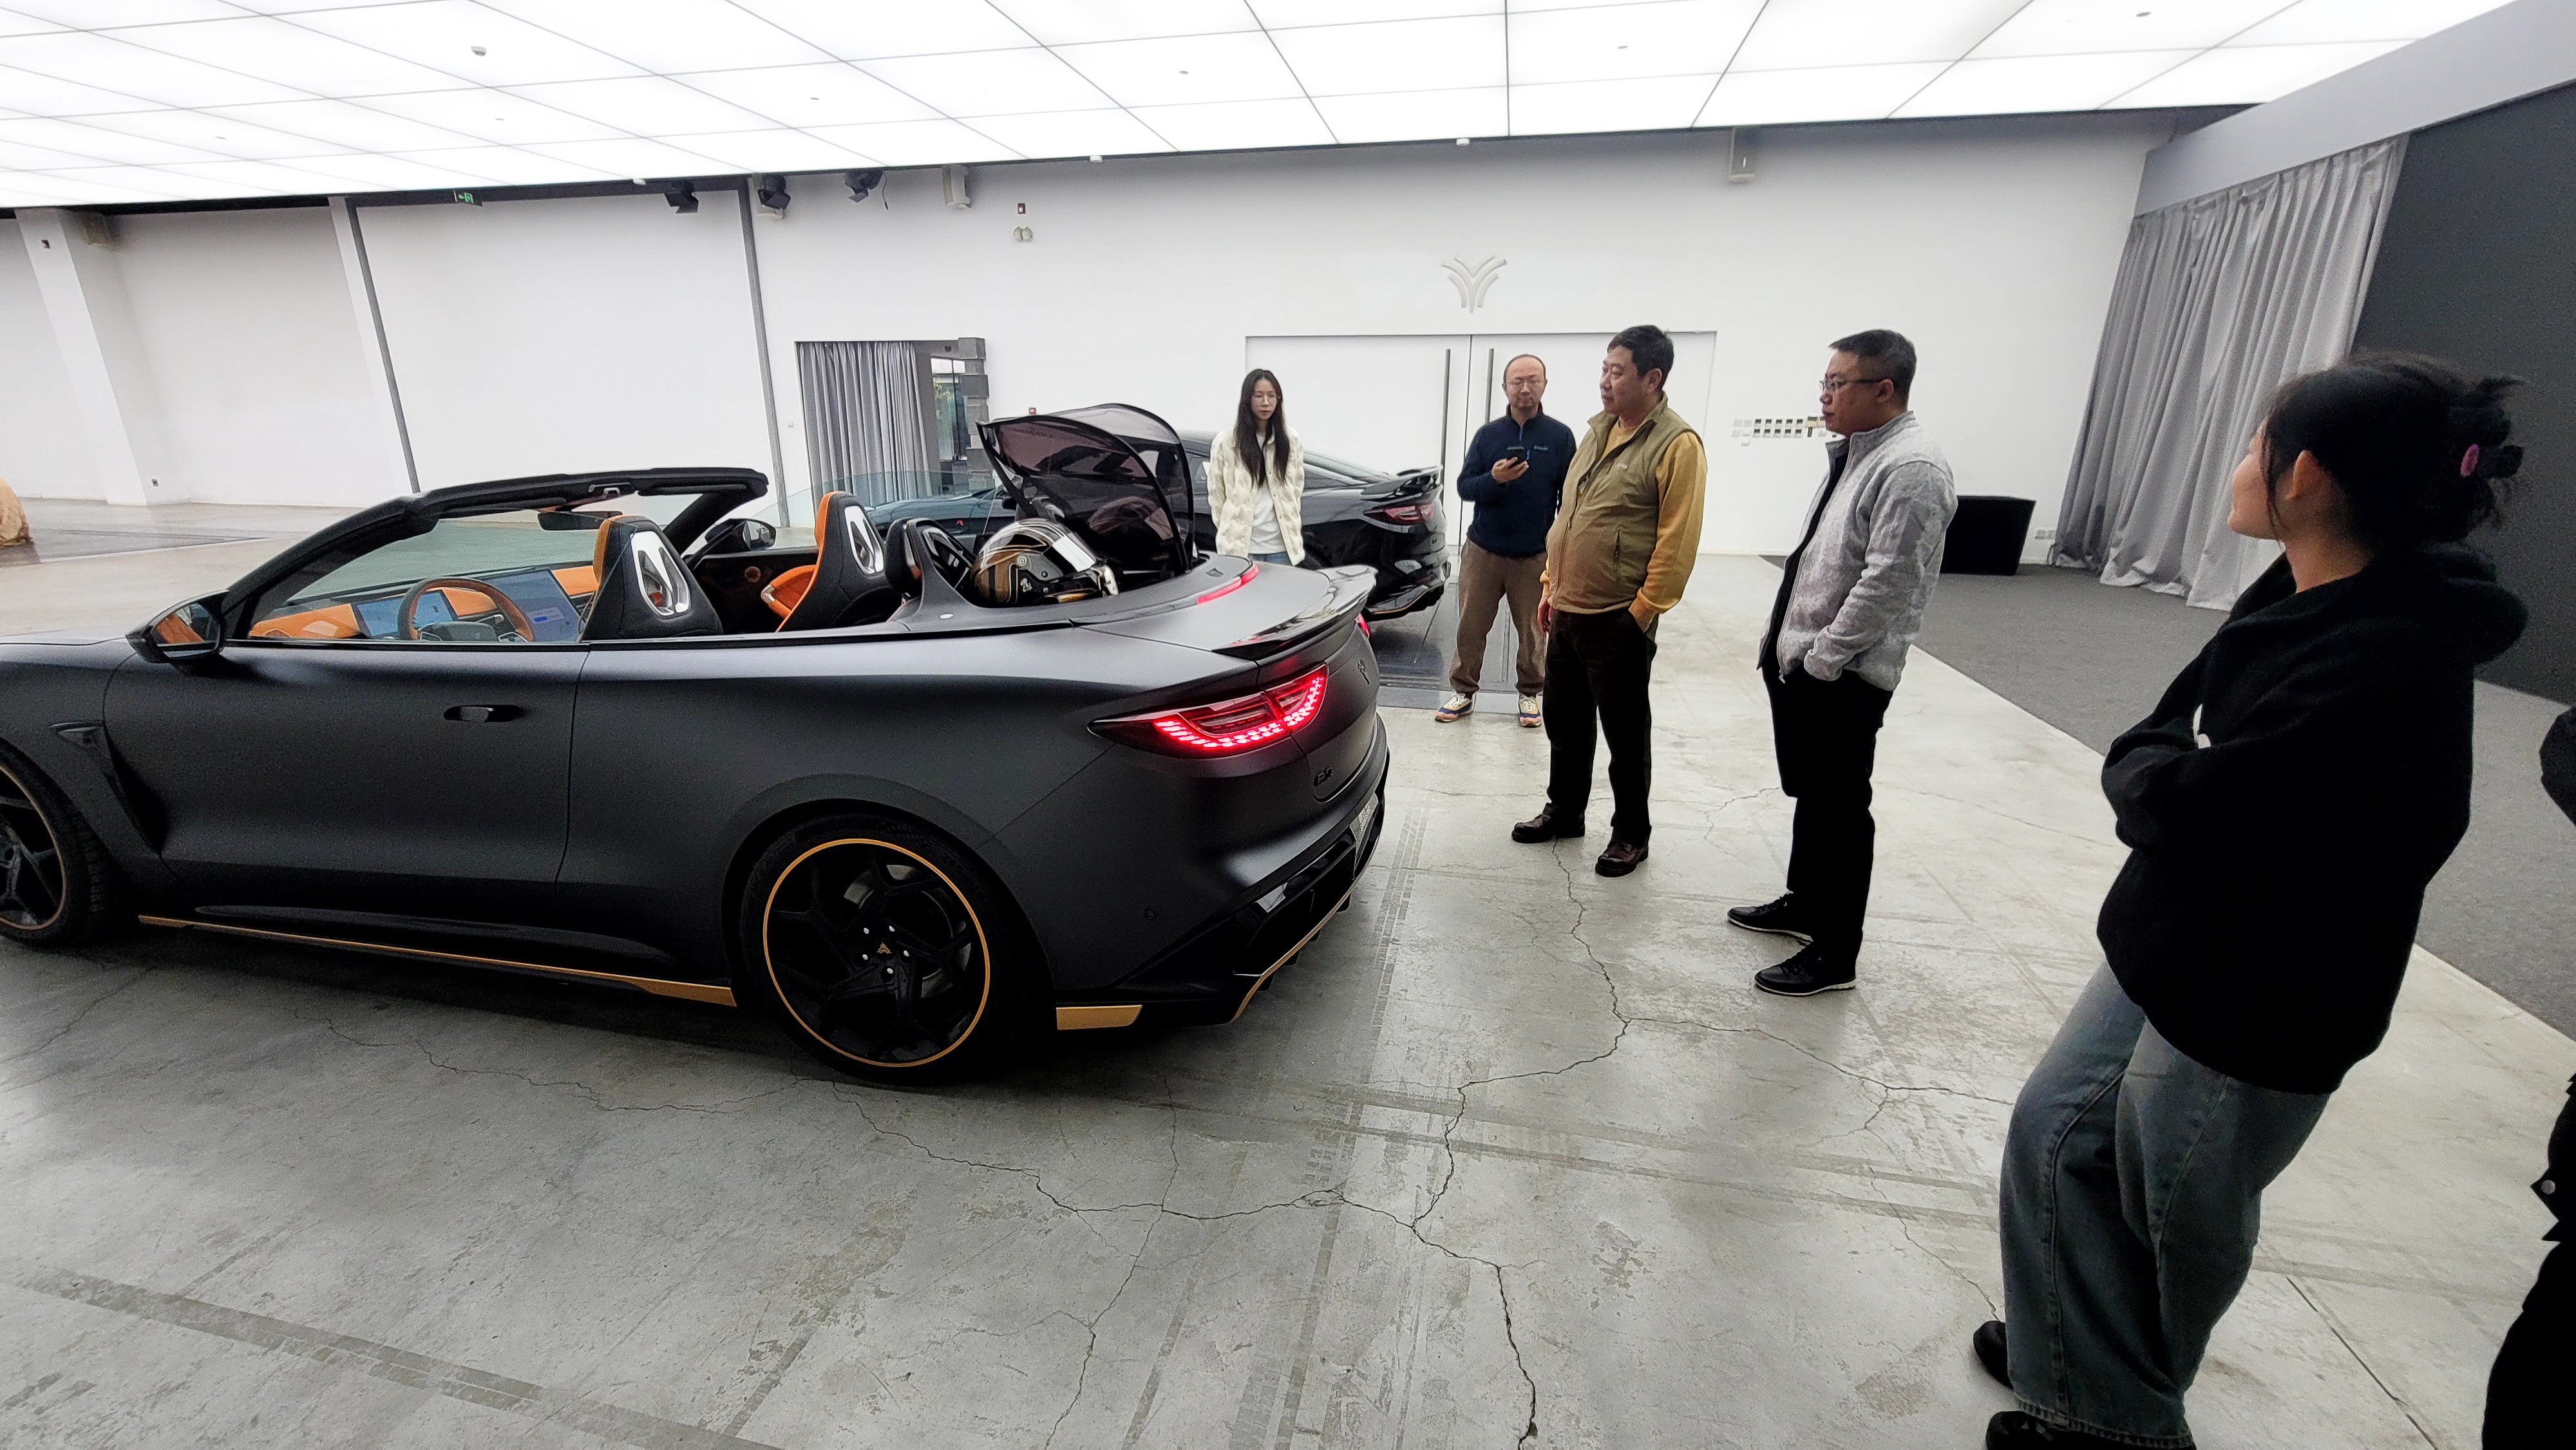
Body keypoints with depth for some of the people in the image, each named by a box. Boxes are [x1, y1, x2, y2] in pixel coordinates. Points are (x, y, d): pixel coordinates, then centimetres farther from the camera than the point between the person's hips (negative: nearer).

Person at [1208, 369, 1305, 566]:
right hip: (1242, 547, -2)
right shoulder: (1225, 442, 0)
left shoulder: (1291, 440, 9)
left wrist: (1293, 530, 13)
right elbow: (1216, 495, 6)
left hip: (1283, 547, 2)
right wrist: (1229, 532, 7)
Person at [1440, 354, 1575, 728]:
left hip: (1536, 556, -1)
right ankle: (1463, 691, 20)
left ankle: (1530, 694, 26)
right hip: (1483, 552, 1)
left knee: (1533, 631, 8)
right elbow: (1464, 487, 1)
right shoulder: (1488, 434, 4)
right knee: (1471, 626, 6)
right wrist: (1493, 479, -20)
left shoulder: (1560, 436, 1)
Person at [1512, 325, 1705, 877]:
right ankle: (1564, 811, 34)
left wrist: (1641, 613, -17)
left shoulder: (1677, 445, -13)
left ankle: (1630, 834, 22)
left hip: (1619, 619, -7)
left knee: (1625, 731, 5)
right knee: (1564, 719, 17)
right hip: (1568, 610, 8)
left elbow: (1678, 542, -17)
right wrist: (1550, 584, 15)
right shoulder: (1599, 431, 12)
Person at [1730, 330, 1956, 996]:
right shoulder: (1853, 452, 13)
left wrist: (1824, 658, -18)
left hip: (1841, 676, -9)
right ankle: (1804, 904, 39)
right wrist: (1784, 640, 14)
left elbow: (1889, 581, -22)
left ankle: (1835, 954, 14)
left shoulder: (1911, 468, -17)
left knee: (1839, 808, 1)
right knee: (1807, 792, 21)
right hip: (1796, 659, 10)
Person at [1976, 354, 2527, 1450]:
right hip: (2166, 951, 8)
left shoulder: (2384, 663, -28)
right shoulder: (2301, 599, 1)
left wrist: (2156, 771, -10)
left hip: (2256, 1003, -8)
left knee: (2174, 1215, 14)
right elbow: (2158, 743, 5)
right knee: (2056, 1136, 17)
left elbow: (2173, 805, -29)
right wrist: (2176, 775, -15)